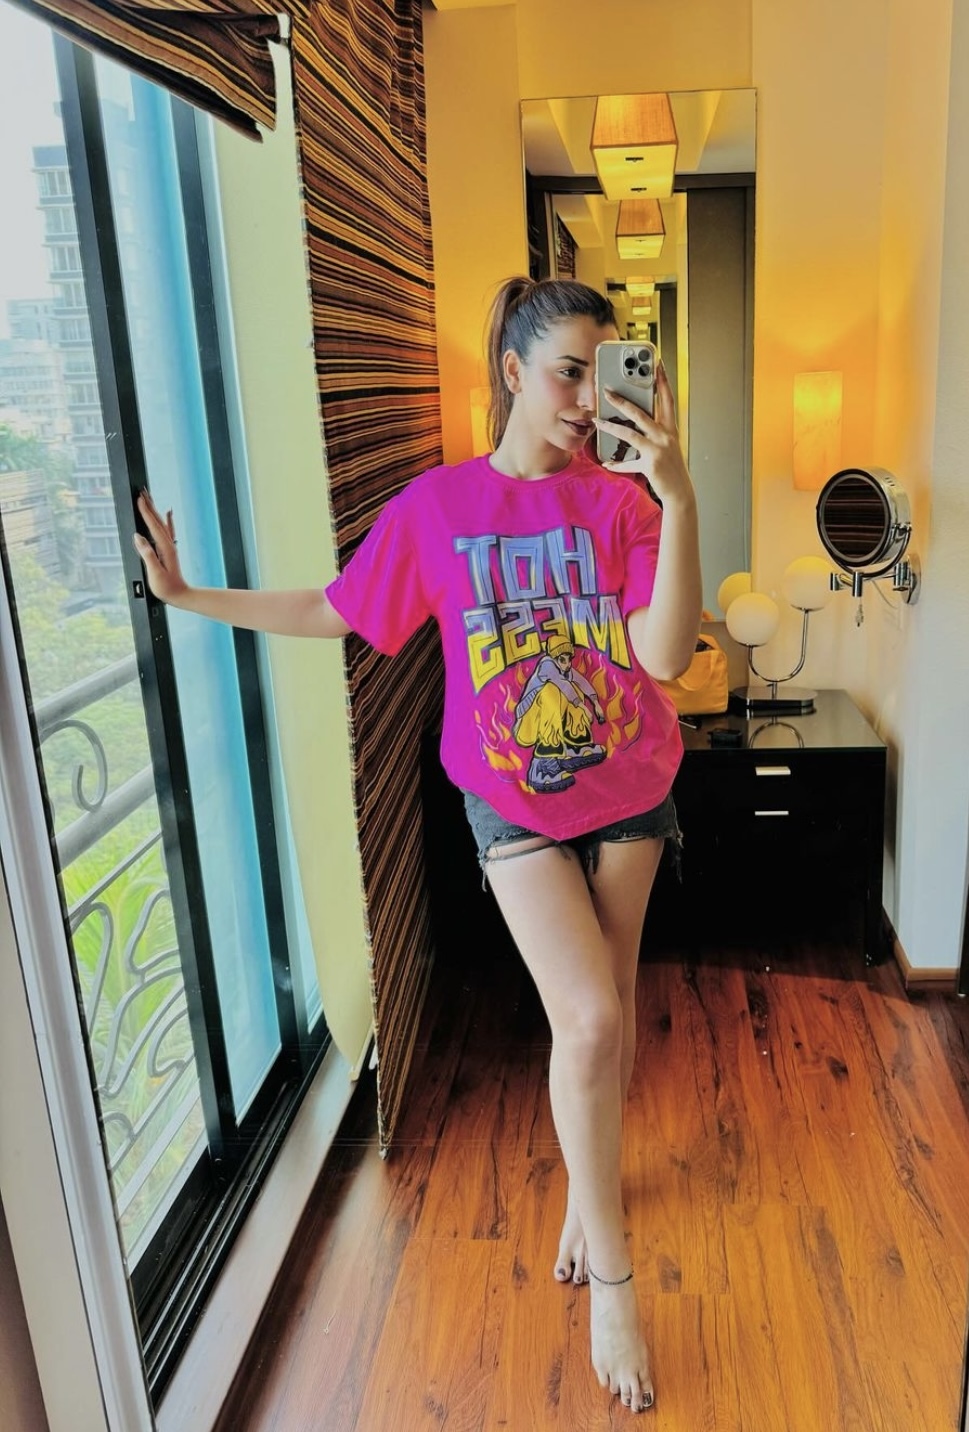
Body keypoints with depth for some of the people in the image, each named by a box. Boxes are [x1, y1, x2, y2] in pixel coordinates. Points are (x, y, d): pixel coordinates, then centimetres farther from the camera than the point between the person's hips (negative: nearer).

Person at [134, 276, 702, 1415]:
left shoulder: (624, 500, -10)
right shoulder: (435, 507, -8)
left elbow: (666, 655, -22)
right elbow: (331, 612, 3)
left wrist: (676, 498, -32)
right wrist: (188, 597, 4)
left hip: (628, 791, 2)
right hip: (513, 802, -2)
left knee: (609, 1007, 16)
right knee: (589, 1018, -13)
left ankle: (586, 1193, 44)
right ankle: (610, 1273, 10)